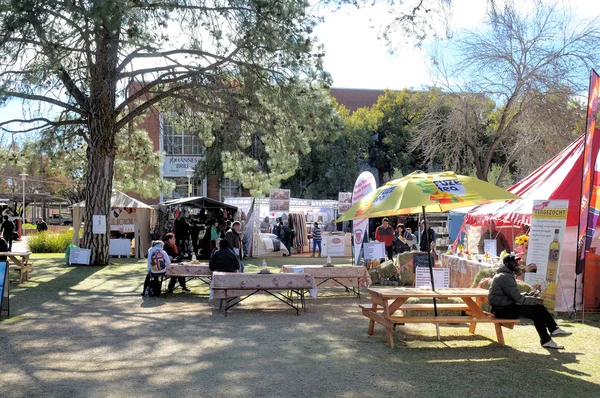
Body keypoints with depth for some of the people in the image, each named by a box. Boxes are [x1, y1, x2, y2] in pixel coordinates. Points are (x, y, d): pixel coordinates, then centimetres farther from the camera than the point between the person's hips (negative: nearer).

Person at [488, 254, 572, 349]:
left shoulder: (506, 275, 16)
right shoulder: (505, 277, -18)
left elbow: (514, 296, 22)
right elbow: (518, 298, -20)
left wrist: (528, 295, 7)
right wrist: (536, 300, -9)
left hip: (506, 306, 10)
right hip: (502, 310, -10)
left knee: (538, 307, 4)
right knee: (536, 311, -14)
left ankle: (554, 329, 5)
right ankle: (546, 341, -6)